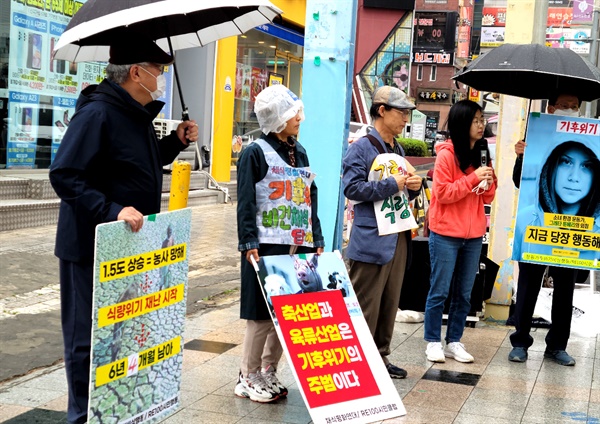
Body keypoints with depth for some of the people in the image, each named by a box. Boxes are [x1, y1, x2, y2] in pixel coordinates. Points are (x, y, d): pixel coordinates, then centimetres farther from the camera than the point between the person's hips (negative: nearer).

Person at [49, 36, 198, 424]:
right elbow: (64, 175, -24)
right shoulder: (97, 113, -19)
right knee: (88, 337, 1)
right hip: (93, 247, -9)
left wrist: (176, 142, 9)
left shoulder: (139, 116, 10)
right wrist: (111, 210, -32)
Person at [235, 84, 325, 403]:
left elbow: (311, 201, 17)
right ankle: (248, 378, 11)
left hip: (299, 246, 7)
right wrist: (249, 244, -18)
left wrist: (317, 241, 12)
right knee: (263, 313, -2)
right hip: (268, 246, -7)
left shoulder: (300, 153, 15)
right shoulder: (256, 153, -6)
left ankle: (268, 372, 22)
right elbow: (246, 203, -10)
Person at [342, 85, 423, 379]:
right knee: (366, 308, -3)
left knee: (389, 305, 14)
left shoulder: (398, 150, 18)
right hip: (371, 240, -8)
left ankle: (380, 356, 25)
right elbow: (352, 187, -18)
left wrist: (414, 186, 4)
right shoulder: (361, 148, -8)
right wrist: (392, 184, -17)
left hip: (398, 238, 8)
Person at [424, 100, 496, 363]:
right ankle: (433, 342, 12)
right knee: (439, 291, 1)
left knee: (464, 293, 10)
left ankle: (454, 342, 19)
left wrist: (489, 182, -8)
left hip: (473, 235, 6)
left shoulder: (481, 153, 10)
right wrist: (473, 178, -19)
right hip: (446, 234, -6)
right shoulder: (447, 154, -9)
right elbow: (442, 193, -14)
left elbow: (487, 198, 12)